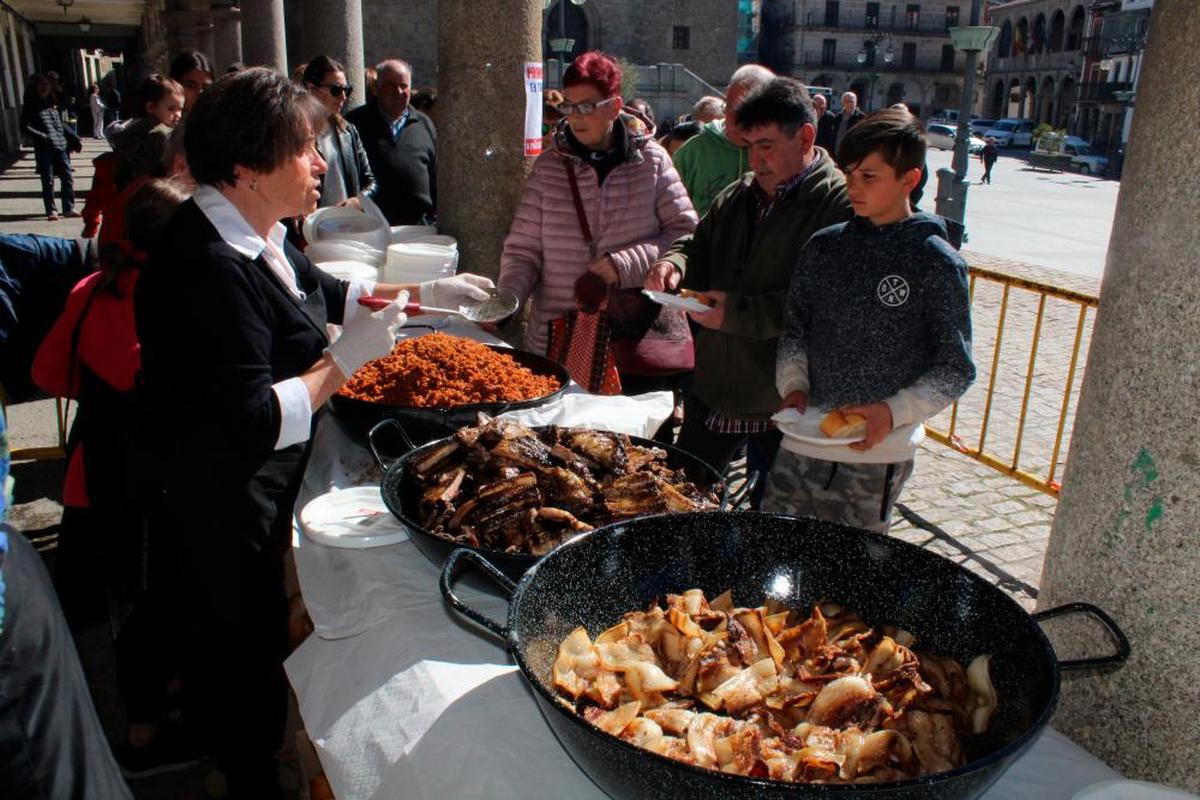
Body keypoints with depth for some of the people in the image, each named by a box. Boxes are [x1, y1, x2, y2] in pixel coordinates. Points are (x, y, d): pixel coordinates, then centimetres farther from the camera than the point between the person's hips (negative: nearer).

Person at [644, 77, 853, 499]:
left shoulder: (840, 204, -16)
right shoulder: (738, 196, 8)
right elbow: (700, 246, 15)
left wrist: (737, 312, -26)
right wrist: (674, 263, -10)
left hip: (783, 402, -6)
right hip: (713, 385, 7)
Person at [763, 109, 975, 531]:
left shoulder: (937, 263, -7)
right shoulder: (824, 246, 4)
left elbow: (956, 369, -4)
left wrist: (894, 412, -17)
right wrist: (793, 385, -4)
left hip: (880, 453, -3)